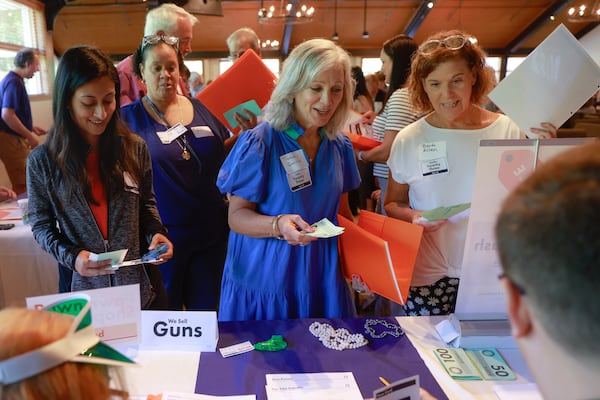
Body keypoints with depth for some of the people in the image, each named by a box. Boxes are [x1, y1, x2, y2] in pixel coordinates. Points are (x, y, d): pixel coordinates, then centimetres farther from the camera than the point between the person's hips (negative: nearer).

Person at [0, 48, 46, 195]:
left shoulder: (12, 80, 14)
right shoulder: (14, 82, -17)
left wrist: (31, 128, 19)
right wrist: (29, 136, -18)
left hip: (15, 139, 10)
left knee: (21, 183, 14)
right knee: (23, 187, -6)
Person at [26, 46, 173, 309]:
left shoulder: (135, 149, -6)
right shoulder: (42, 161, -8)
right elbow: (41, 224, -1)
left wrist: (156, 233, -12)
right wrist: (71, 256, -18)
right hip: (83, 287, -1)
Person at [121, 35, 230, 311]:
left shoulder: (199, 108, 5)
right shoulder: (129, 117, -3)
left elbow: (225, 155, 10)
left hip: (210, 233, 3)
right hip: (163, 236, -2)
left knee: (207, 312, 18)